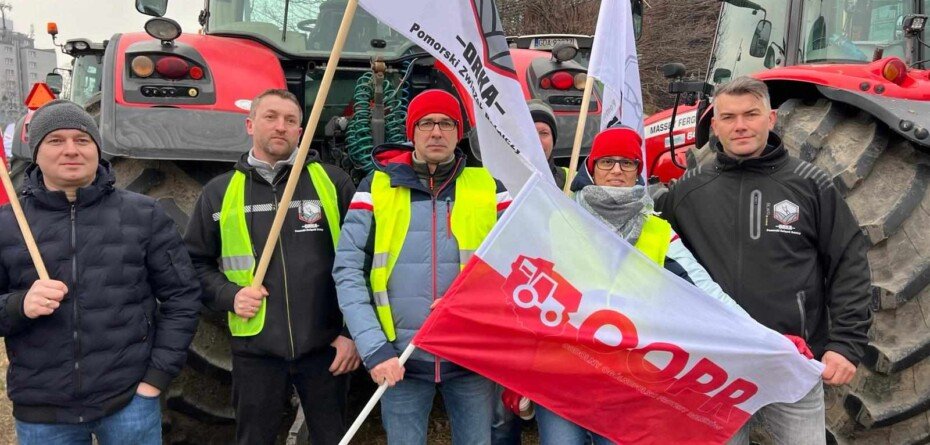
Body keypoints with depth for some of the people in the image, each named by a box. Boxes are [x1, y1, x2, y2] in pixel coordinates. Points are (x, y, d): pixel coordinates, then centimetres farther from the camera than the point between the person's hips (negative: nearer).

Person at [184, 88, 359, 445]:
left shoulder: (333, 182, 1)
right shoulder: (219, 192, 7)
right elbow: (196, 262, 12)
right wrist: (229, 295, -6)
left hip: (325, 346, -1)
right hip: (255, 349, 1)